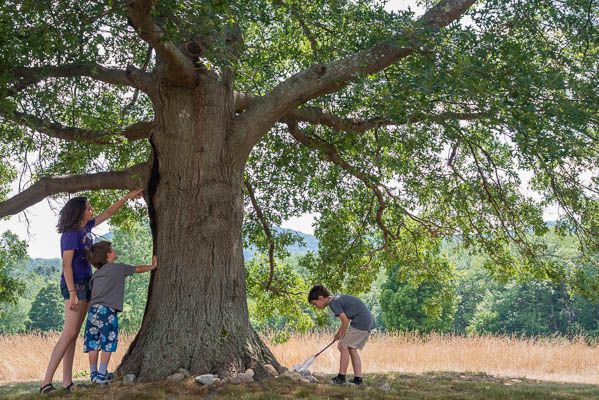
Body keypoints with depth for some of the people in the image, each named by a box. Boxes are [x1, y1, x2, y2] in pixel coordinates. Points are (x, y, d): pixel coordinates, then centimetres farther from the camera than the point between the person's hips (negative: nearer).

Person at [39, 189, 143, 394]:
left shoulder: (86, 227, 10)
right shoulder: (70, 234, -13)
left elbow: (109, 212, 22)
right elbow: (66, 265, -18)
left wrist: (128, 197, 23)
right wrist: (72, 293, -24)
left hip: (85, 285, 9)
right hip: (74, 285, -9)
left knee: (73, 335, 5)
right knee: (69, 334, -15)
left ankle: (67, 382, 4)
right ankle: (46, 382, -16)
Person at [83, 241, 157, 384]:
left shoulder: (96, 274, 21)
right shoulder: (119, 268, 7)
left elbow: (93, 292, 18)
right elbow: (139, 269, 20)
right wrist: (153, 266, 36)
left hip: (93, 309, 6)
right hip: (107, 310, -6)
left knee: (93, 344, 9)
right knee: (108, 344, 0)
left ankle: (93, 373, 13)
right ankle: (102, 374, -3)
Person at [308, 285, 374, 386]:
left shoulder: (333, 303, -13)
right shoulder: (336, 299, 17)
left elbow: (345, 321, -16)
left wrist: (341, 338, -4)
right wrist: (339, 333, 18)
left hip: (361, 323, -10)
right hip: (368, 321, 10)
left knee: (343, 346, -5)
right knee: (352, 349, 13)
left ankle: (341, 377, 0)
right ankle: (358, 379, 11)